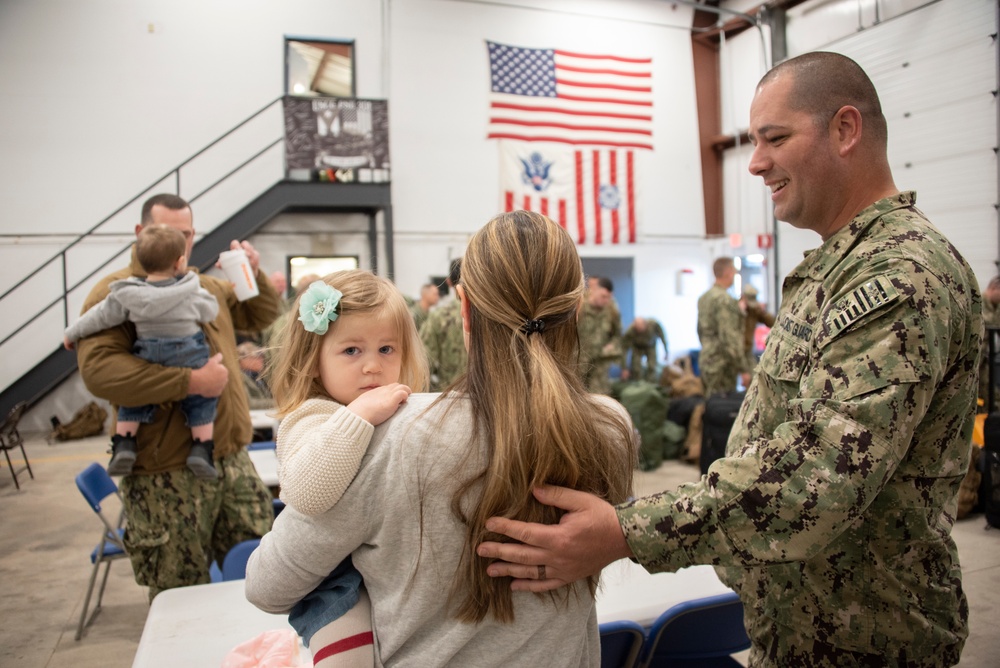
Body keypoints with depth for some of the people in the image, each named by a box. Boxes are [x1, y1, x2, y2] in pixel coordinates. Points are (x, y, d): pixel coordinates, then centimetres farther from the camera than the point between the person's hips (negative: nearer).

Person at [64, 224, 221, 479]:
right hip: (190, 358, -1)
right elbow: (211, 311, 9)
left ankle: (123, 444, 15)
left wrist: (72, 334, 22)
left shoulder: (128, 295, -3)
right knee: (200, 402, 11)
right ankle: (201, 450, 4)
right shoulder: (193, 294, -6)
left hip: (148, 361, 2)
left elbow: (100, 317, 6)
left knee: (132, 401, 22)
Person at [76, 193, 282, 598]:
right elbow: (98, 370, -22)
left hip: (233, 459, 6)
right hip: (166, 475, -6)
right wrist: (190, 381, -24)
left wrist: (254, 274, 6)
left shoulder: (209, 287, 14)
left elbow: (262, 316, 26)